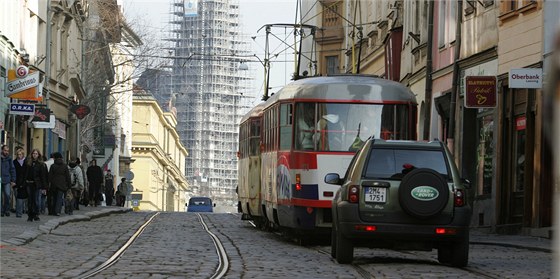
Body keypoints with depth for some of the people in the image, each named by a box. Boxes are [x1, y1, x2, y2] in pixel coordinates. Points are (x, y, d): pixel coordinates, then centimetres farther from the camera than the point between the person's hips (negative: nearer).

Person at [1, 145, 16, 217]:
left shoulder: (9, 159, 7)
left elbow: (12, 170, 10)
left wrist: (13, 180, 4)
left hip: (7, 181, 1)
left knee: (7, 195, -10)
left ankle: (7, 210, 2)